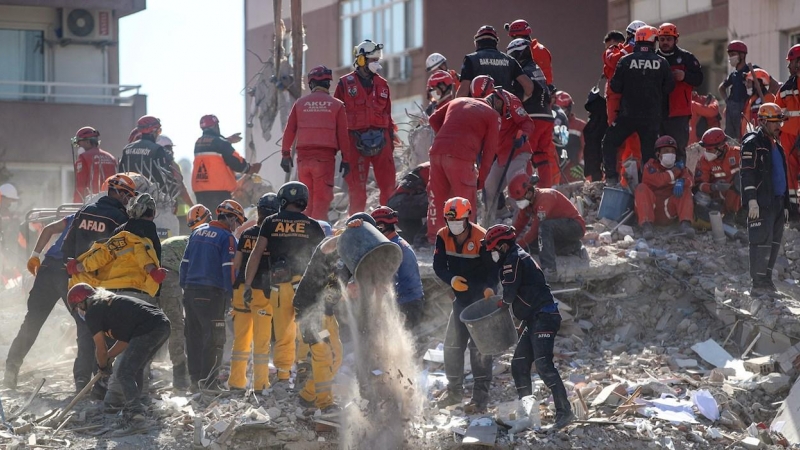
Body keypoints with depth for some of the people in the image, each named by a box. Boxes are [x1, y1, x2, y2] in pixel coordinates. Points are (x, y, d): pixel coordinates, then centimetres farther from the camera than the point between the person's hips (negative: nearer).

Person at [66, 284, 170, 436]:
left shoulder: (92, 312, 4)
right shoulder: (110, 302, 31)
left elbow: (101, 350, 7)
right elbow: (126, 339, 31)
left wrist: (103, 366, 26)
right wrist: (108, 357, 30)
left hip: (148, 330, -9)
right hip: (163, 324, 9)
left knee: (124, 374, -6)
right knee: (135, 370, 23)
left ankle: (136, 418, -15)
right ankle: (133, 412, 30)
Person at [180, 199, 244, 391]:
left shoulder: (197, 232, 15)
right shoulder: (226, 237, -7)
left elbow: (185, 262, 17)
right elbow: (228, 268, -13)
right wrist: (231, 294, -10)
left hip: (190, 291, 7)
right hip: (211, 293, -7)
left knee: (194, 336, 12)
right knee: (214, 338, -4)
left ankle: (195, 379, 15)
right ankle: (208, 381, -10)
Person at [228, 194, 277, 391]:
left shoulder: (246, 234, 5)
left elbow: (236, 264, 7)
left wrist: (234, 287, 14)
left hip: (242, 289, 3)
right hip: (264, 292, -3)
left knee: (241, 338, 11)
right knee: (262, 340, 2)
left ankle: (236, 381, 12)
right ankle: (260, 383, 2)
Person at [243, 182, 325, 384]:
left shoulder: (271, 223, 7)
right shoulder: (312, 225, 6)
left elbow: (256, 255, 4)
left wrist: (247, 285, 5)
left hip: (279, 286, 1)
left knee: (283, 336, 9)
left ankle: (283, 377, 7)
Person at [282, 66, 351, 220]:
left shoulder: (300, 103, 9)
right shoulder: (337, 105, 3)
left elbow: (289, 131, 8)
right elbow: (343, 134, 1)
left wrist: (285, 154, 14)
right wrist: (346, 159, 5)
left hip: (303, 156, 3)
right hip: (325, 156, -3)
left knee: (306, 196, 14)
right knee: (322, 197, -2)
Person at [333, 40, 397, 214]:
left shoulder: (382, 84, 14)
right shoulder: (345, 83, 3)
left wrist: (391, 137, 14)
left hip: (381, 140, 3)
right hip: (356, 140, -3)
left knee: (389, 184, -2)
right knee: (357, 187, 1)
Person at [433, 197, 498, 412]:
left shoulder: (481, 239, -19)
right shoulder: (443, 237, -4)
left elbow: (493, 268, -17)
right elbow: (439, 266, -4)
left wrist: (489, 288, -36)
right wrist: (452, 279, -24)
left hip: (481, 298, -6)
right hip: (461, 297, 6)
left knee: (478, 345, -7)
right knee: (452, 343, 7)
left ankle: (481, 395, -1)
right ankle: (454, 390, 22)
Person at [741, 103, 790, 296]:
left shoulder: (776, 145, 22)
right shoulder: (752, 143, -7)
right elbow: (747, 173, -15)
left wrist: (785, 204, 24)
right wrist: (752, 201, -22)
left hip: (777, 202, 9)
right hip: (761, 203, -9)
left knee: (775, 242, 8)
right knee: (763, 241, -12)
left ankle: (766, 279, 15)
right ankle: (758, 284, -12)